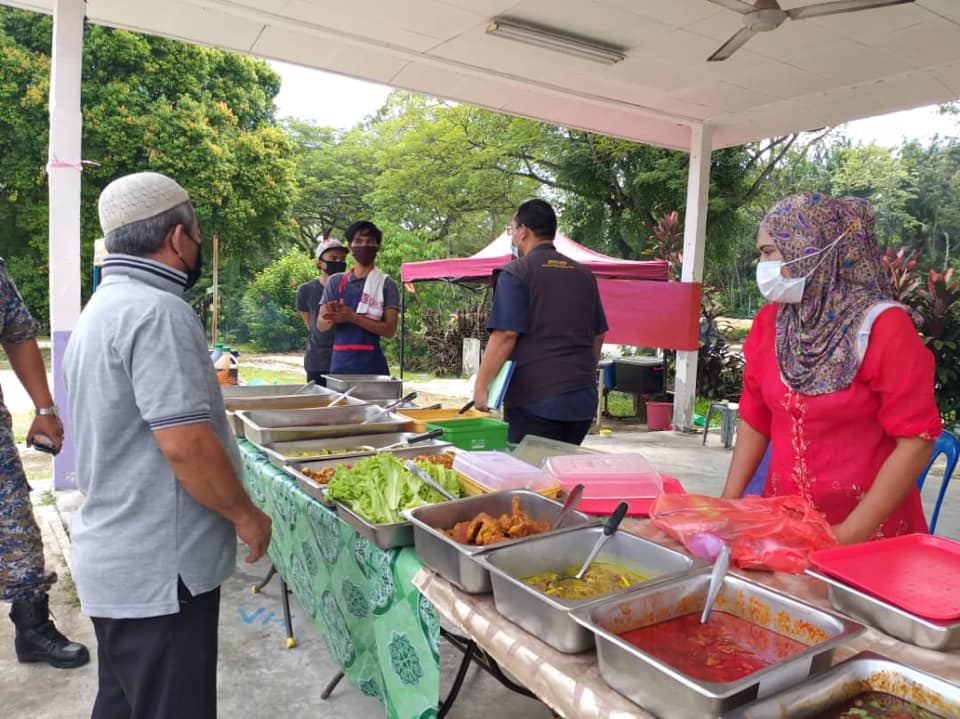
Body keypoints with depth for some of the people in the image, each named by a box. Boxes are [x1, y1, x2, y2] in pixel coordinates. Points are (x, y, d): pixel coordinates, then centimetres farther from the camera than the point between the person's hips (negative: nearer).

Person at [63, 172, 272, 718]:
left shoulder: (101, 309, 12)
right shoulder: (158, 311, -20)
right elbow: (185, 444, -26)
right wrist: (246, 514, -12)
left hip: (118, 560, 10)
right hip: (159, 571, -10)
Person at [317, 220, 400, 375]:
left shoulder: (386, 285, 0)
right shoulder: (335, 282, 10)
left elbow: (390, 329, -7)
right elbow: (321, 325, 8)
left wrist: (352, 317, -18)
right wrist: (334, 317, -16)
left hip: (371, 363, -3)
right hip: (340, 362, 3)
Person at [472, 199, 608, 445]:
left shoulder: (516, 272, -7)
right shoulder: (584, 274, 13)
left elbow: (505, 335, -15)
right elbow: (598, 335, 18)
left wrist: (480, 386, -10)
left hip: (536, 400, -6)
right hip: (583, 399, 7)